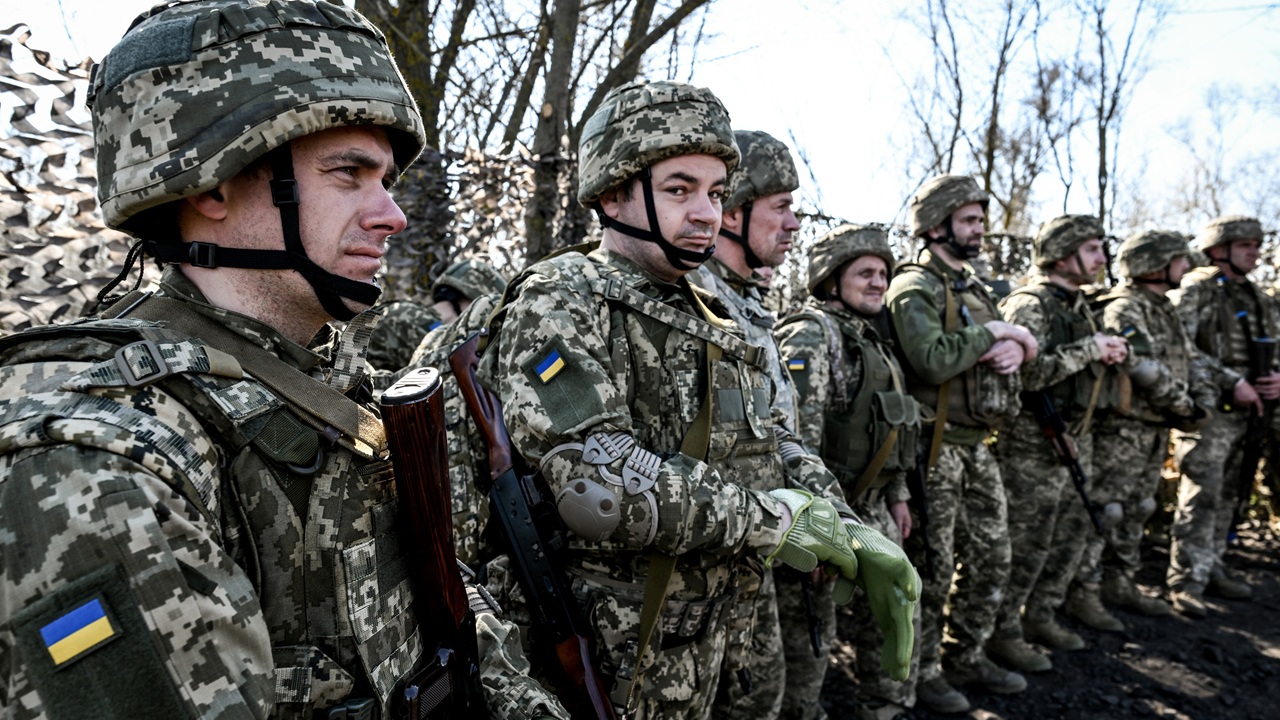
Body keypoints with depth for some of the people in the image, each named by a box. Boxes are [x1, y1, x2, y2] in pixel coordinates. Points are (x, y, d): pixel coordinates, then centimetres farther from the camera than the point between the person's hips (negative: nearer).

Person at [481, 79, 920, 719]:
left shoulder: (706, 320, 11)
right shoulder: (561, 301, -17)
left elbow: (772, 446, 12)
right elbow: (593, 479, -29)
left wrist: (850, 534, -6)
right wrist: (771, 517, -21)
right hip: (611, 668, -7)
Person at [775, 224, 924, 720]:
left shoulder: (872, 336, 14)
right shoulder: (811, 334, -17)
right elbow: (797, 435, -26)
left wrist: (897, 495, 19)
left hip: (871, 507, 9)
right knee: (810, 630, 4)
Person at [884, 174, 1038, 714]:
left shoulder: (972, 286, 15)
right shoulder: (914, 289, -13)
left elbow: (1020, 344, 15)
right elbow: (931, 359, -29)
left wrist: (1016, 347, -9)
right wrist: (992, 332, -17)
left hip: (978, 444, 9)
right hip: (935, 447, -9)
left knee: (990, 555, 17)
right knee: (933, 565, 2)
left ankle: (967, 657, 34)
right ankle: (921, 671, 19)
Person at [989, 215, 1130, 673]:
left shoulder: (1080, 305, 14)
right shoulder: (1030, 304, -15)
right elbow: (1024, 373, -28)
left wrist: (1113, 352, 2)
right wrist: (1089, 349, -21)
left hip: (1078, 441, 9)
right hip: (1035, 446, -9)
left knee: (1071, 536, 16)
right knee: (1026, 545, -2)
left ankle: (1040, 617, 31)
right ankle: (1003, 633, 11)